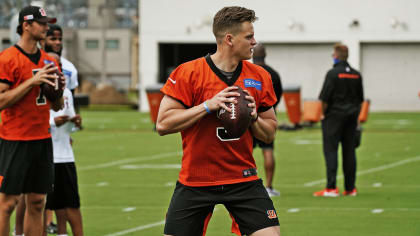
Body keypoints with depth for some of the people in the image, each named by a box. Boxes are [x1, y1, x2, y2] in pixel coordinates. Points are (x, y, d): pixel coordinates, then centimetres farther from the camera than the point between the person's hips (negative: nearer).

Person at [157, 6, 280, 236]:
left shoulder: (260, 77, 5)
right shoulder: (187, 73, -8)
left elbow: (269, 134, 12)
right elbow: (163, 124, -12)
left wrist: (254, 118, -9)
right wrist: (208, 106, -19)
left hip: (243, 180, 3)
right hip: (195, 180, -2)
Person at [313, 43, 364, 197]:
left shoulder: (333, 73, -11)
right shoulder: (356, 75, 9)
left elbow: (325, 98, -13)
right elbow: (360, 99, 13)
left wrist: (323, 114, 0)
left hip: (334, 115, -6)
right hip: (351, 116, 6)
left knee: (330, 150, -5)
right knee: (349, 151, 10)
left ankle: (331, 188, -12)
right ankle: (350, 188, 11)